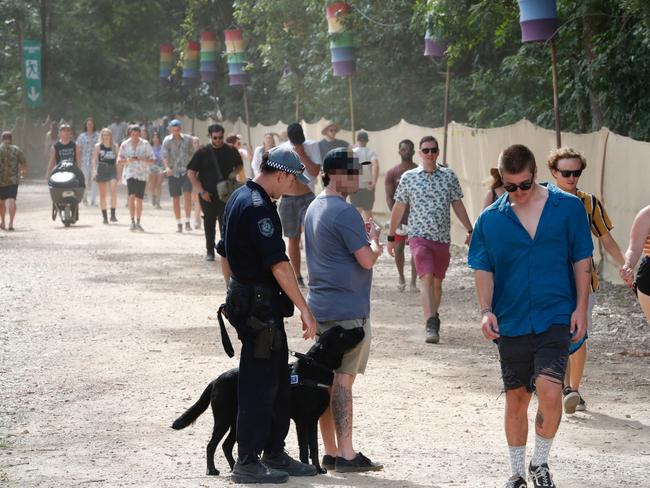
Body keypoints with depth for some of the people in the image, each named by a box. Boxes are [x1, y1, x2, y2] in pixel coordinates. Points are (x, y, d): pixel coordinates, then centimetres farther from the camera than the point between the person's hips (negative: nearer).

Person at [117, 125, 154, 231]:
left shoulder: (145, 144, 2)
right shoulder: (125, 145, 3)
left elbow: (152, 160, 3)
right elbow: (119, 161, 6)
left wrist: (143, 159, -17)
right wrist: (128, 160, -14)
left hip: (142, 174, 1)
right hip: (130, 173, -1)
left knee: (139, 199, 2)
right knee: (131, 196, -15)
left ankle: (138, 222, 12)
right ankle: (132, 221, -13)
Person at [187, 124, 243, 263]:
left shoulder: (231, 151, 4)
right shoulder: (203, 152, -1)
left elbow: (239, 166, 20)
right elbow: (191, 173, 0)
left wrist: (234, 173, -4)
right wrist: (201, 191, -7)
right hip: (208, 195, 0)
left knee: (225, 222, -7)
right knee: (209, 223, 8)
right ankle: (210, 251, 19)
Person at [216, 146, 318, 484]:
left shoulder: (238, 198, 13)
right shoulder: (259, 208, -20)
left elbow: (225, 253, 21)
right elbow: (279, 265, -23)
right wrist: (304, 310, -20)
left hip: (244, 299, 10)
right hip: (260, 305, -10)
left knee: (278, 380, 16)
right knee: (259, 384, -4)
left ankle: (275, 453, 23)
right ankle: (247, 463, 1)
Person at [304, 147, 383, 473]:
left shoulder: (314, 208, 14)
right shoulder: (344, 212, -16)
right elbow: (367, 260, -16)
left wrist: (364, 237, 12)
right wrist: (374, 240, 3)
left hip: (321, 307, 9)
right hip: (347, 309, -9)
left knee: (328, 380, 10)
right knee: (343, 379, -7)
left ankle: (331, 452, 14)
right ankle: (346, 455, -5)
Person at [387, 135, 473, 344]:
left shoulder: (449, 176, 6)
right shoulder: (408, 178, 2)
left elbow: (458, 205, 11)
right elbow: (398, 208, 8)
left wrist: (470, 231, 7)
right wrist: (391, 236, 10)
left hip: (442, 238, 3)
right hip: (419, 235, -3)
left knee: (437, 281, 11)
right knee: (426, 278, -17)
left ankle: (433, 317, 29)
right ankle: (431, 326, -25)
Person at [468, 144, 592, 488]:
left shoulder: (568, 208, 0)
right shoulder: (490, 218, 3)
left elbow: (582, 260, 4)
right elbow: (483, 268, 4)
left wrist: (581, 308, -2)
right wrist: (486, 310, -10)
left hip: (555, 316, -2)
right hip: (511, 321, 2)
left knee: (549, 389, -18)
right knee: (516, 398, 10)